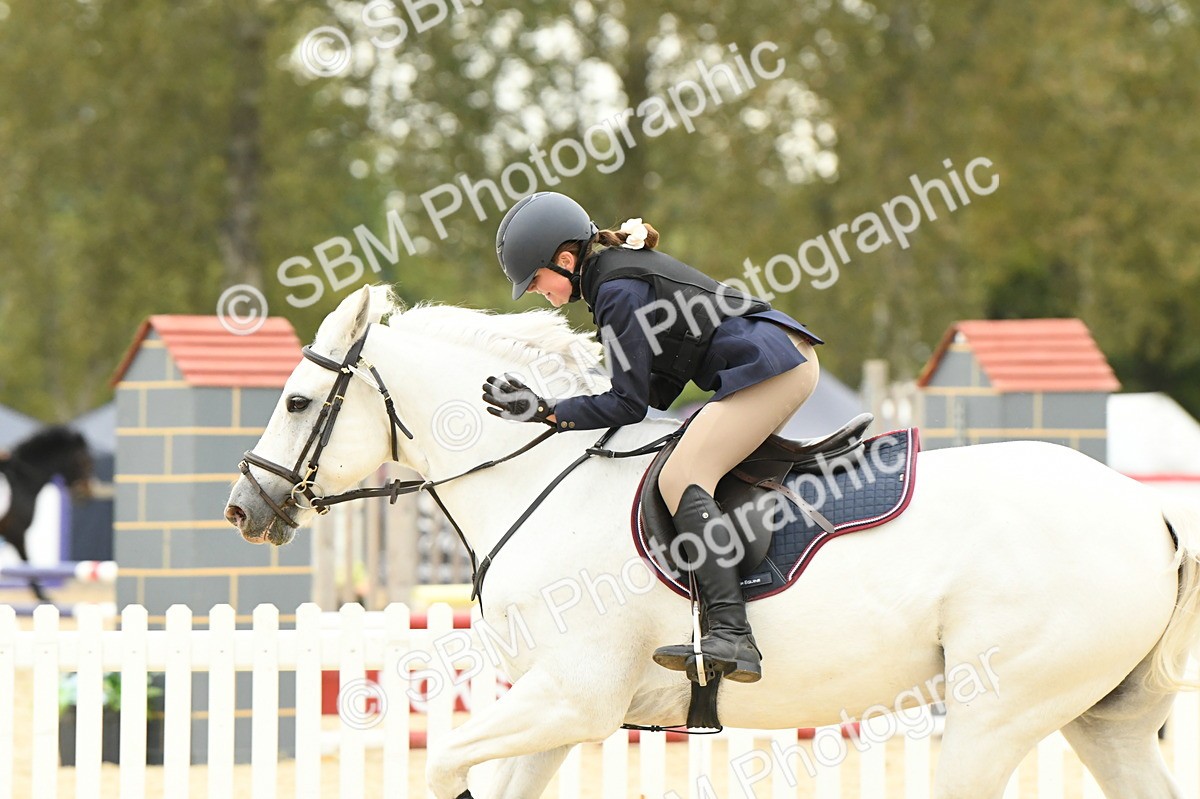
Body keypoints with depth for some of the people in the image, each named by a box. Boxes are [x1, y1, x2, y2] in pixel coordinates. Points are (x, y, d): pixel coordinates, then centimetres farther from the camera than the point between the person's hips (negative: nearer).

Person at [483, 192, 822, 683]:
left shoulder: (617, 290, -12)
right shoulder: (628, 268, 19)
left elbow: (629, 403, -12)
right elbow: (660, 390, 21)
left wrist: (547, 413, -9)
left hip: (770, 366, -11)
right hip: (791, 359, 11)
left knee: (681, 479, -19)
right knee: (690, 472, 19)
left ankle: (731, 637, -34)